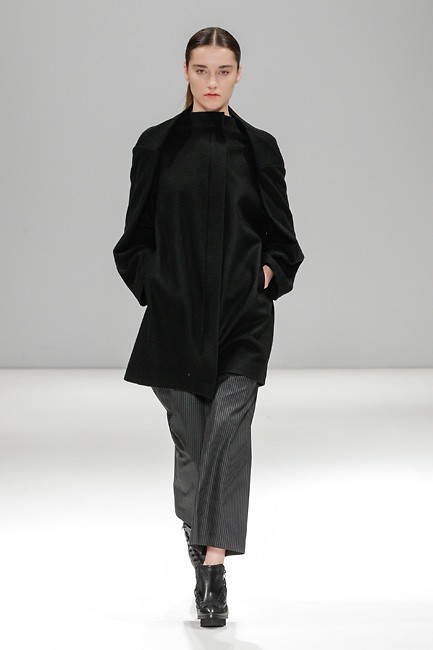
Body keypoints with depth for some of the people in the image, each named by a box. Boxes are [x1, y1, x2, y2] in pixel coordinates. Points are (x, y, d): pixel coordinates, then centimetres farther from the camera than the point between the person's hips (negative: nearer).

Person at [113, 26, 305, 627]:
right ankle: (201, 552, 26)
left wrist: (270, 272, -6)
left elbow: (282, 238, 12)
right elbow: (136, 240, 9)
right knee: (191, 437, 6)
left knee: (229, 424, -17)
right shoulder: (156, 145, 5)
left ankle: (214, 565, -21)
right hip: (177, 317, 1)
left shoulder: (259, 148, 5)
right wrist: (156, 283, -5)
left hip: (243, 315, -1)